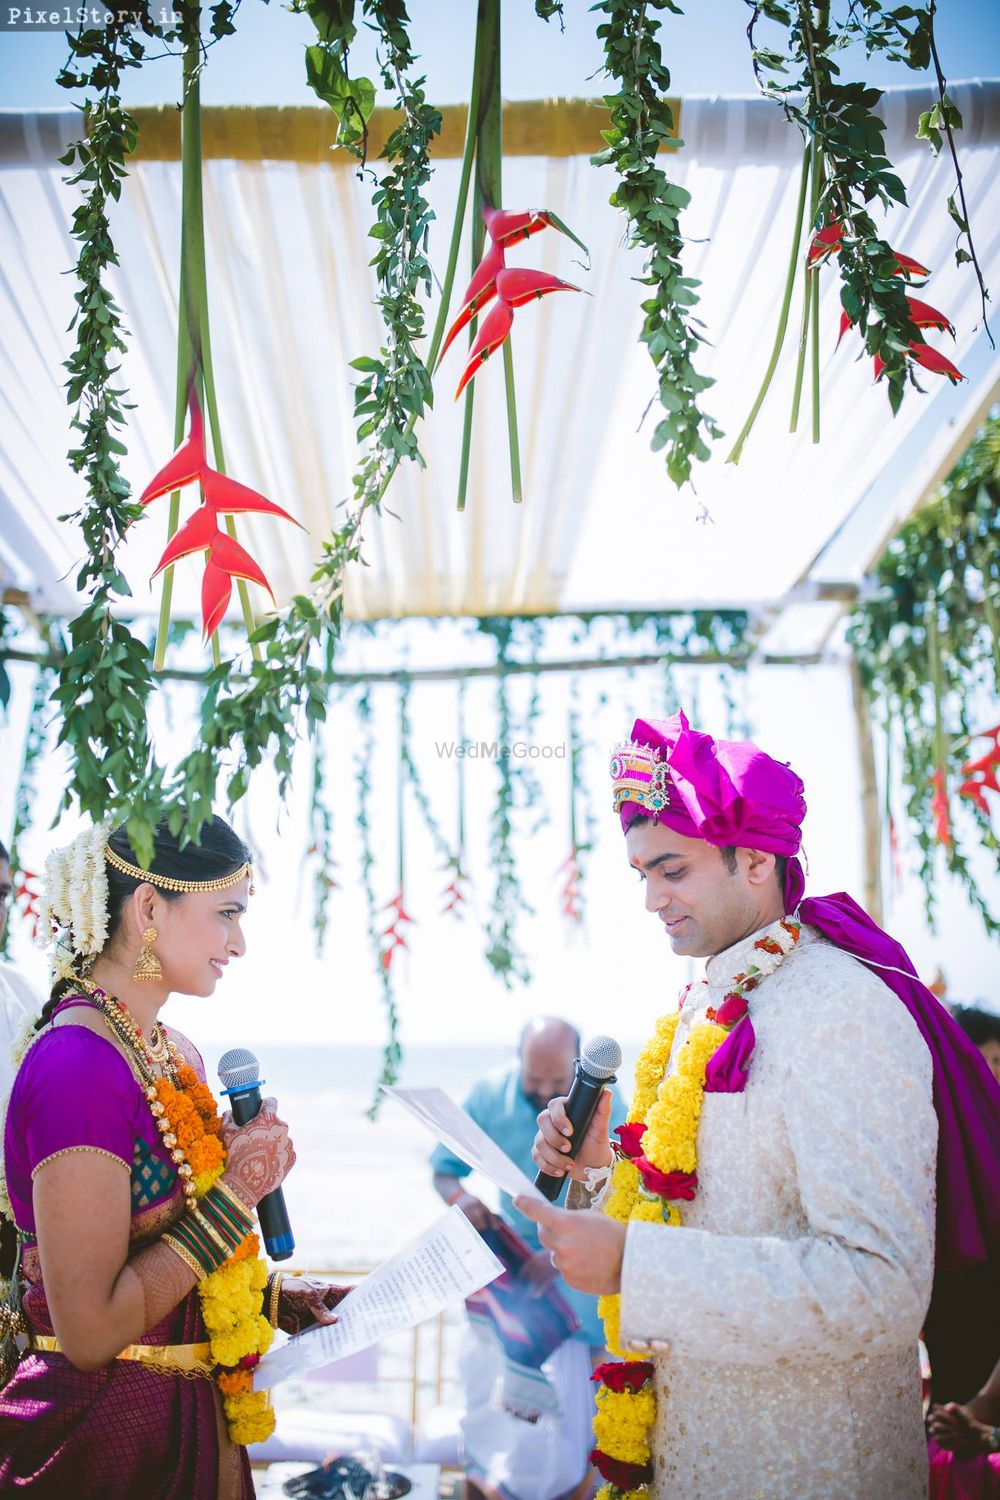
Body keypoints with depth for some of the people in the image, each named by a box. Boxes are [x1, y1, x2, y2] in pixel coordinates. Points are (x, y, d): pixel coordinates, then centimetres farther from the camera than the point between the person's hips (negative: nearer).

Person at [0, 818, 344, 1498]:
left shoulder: (176, 1054, 4)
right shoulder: (80, 1066, -24)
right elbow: (90, 1330, -24)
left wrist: (274, 1296, 1)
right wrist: (238, 1191, -20)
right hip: (105, 1435, -8)